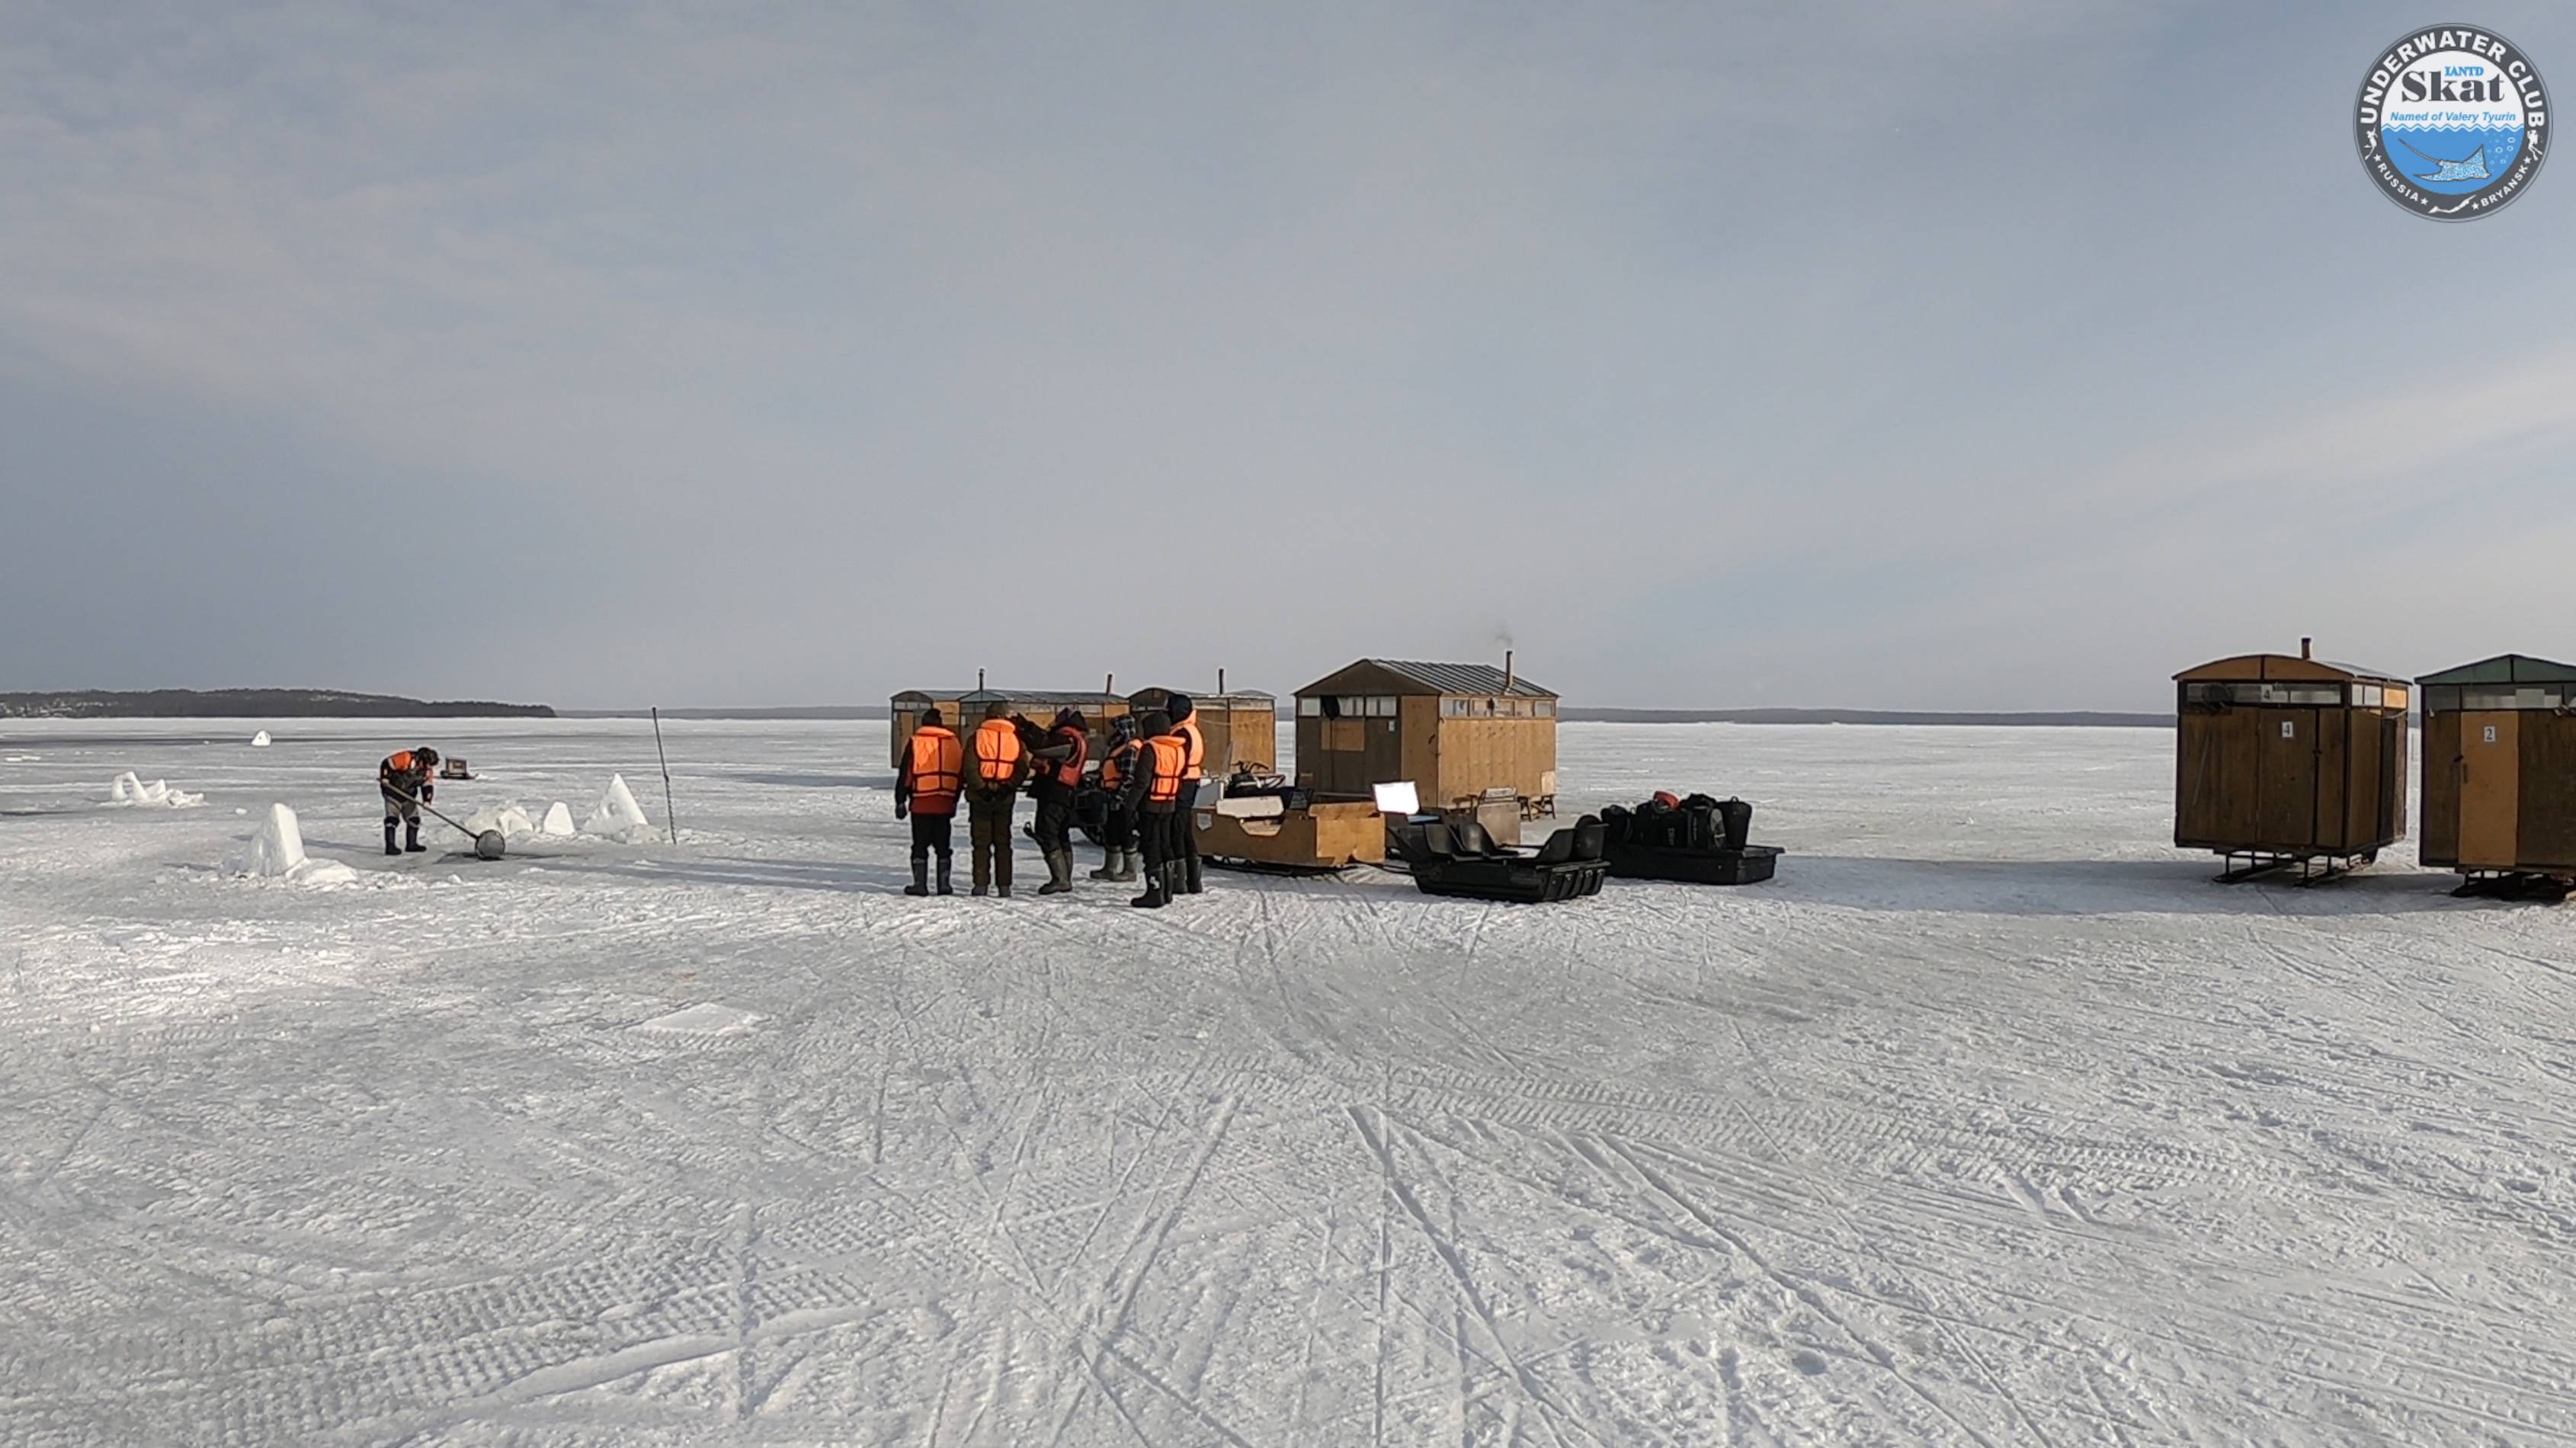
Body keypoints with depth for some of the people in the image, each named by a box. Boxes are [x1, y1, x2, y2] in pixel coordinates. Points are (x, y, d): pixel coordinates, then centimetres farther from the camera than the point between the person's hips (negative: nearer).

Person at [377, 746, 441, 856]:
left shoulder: (428, 770, -4)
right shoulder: (406, 758, -25)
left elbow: (427, 785, -2)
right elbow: (387, 764, -21)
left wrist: (427, 800, -13)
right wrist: (384, 778, -23)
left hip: (408, 794, 7)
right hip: (392, 790, -7)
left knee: (413, 818, 8)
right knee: (392, 817, -14)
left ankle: (411, 844, 20)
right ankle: (390, 846, -16)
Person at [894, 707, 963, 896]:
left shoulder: (915, 742, -4)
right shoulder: (954, 743, 8)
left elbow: (905, 774, -4)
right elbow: (961, 775, 13)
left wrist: (900, 801, 2)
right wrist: (954, 801, 22)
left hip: (921, 803, -3)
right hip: (945, 803, 3)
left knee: (920, 845, 4)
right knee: (943, 845, 10)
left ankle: (920, 884, 2)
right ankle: (944, 884, 8)